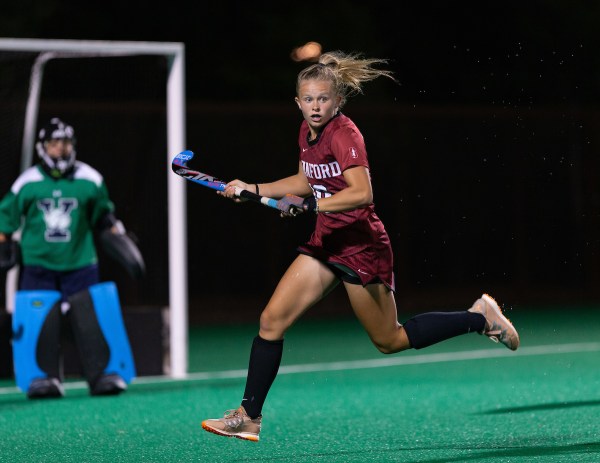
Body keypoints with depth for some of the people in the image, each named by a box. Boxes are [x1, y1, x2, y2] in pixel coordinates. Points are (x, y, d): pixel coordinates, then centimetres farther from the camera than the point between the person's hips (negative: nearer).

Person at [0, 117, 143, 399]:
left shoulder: (89, 181, 3)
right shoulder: (28, 183, 0)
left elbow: (104, 219, 15)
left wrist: (118, 240, 10)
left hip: (80, 265, 0)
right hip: (38, 266, 0)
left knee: (91, 322, -8)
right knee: (40, 323, -9)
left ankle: (102, 373, -3)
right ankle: (44, 376, -1)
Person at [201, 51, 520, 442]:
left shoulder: (344, 134, -20)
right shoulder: (308, 132, 5)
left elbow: (362, 194, -31)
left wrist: (309, 205, -37)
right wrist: (252, 189, 16)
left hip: (361, 245, -8)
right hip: (325, 244, 8)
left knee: (390, 341, 5)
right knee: (272, 320, -3)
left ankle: (479, 317, 21)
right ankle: (249, 416, 1)